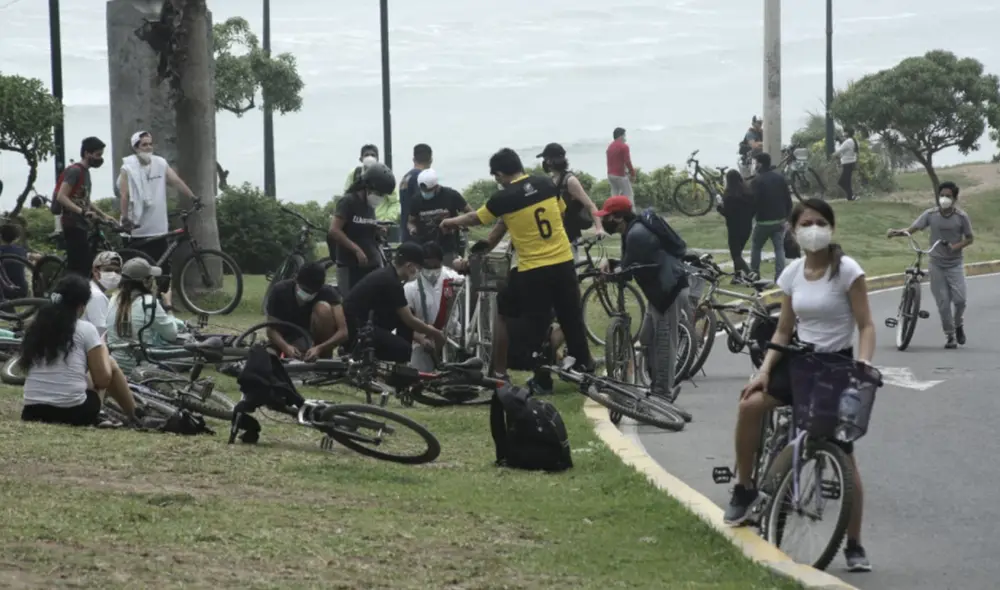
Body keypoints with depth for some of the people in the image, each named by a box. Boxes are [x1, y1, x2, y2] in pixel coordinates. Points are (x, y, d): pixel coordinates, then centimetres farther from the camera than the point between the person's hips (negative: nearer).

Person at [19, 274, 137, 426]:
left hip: (33, 413, 5)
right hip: (73, 413, -5)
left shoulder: (35, 328, 10)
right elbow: (102, 380, -1)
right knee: (111, 365, 22)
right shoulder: (85, 329, -2)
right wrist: (103, 350, 19)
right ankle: (135, 417, 31)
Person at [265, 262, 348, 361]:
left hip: (316, 341, -1)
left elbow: (343, 332, -29)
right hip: (289, 342, 1)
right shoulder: (280, 291, -20)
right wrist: (286, 347, -38)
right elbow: (271, 330, -17)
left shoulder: (327, 293, -22)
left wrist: (319, 349, -45)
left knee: (323, 308, -28)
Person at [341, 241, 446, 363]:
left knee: (403, 316, 11)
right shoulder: (390, 282, -18)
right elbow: (409, 321, -10)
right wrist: (434, 333, 3)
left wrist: (427, 328, 21)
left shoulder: (387, 275, 11)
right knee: (404, 349, -18)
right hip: (355, 330, -10)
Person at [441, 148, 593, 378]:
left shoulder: (503, 198, -9)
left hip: (532, 270, -4)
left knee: (503, 314, 12)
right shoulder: (547, 184, 2)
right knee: (571, 318, 14)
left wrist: (450, 222, 27)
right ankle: (586, 368, 18)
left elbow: (474, 218, 7)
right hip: (564, 263, 4)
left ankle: (499, 372, 15)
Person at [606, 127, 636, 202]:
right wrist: (633, 174, -6)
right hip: (620, 175, -8)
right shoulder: (623, 146, -11)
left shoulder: (610, 146, 14)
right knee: (628, 196, -2)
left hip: (610, 174, 8)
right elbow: (627, 162, -16)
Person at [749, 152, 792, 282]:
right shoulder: (780, 177, 5)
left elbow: (753, 202, -16)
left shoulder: (757, 181, -15)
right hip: (779, 220, 5)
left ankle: (754, 275, 13)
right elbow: (788, 198, 7)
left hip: (763, 221, -5)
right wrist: (786, 214, 15)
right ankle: (780, 276, -2)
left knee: (756, 247, 12)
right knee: (779, 248, 6)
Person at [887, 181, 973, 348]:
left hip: (955, 263, -1)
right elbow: (912, 228, -10)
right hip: (936, 263, 1)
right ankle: (950, 336, 14)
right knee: (943, 302, 0)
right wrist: (898, 232, -30)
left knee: (959, 298, -11)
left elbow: (969, 238, 2)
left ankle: (958, 324, 21)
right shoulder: (931, 214, -5)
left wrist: (957, 246, -17)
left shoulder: (961, 216, -6)